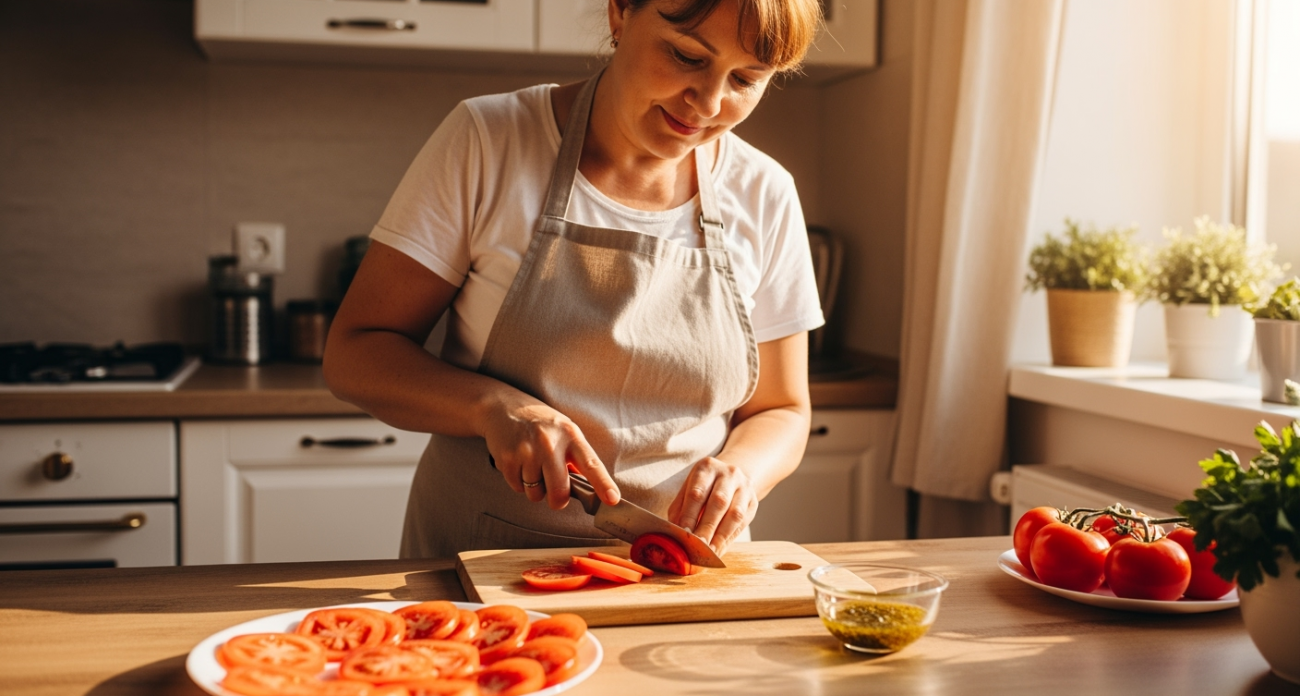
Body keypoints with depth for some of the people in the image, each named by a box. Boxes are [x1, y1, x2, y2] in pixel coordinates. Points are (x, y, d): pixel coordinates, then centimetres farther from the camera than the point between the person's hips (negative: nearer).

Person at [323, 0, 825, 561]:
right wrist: (494, 406, -22)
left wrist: (742, 470, -13)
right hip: (480, 562, -3)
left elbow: (780, 412, 9)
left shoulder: (764, 197, 1)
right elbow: (353, 354, -5)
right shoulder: (487, 141, -6)